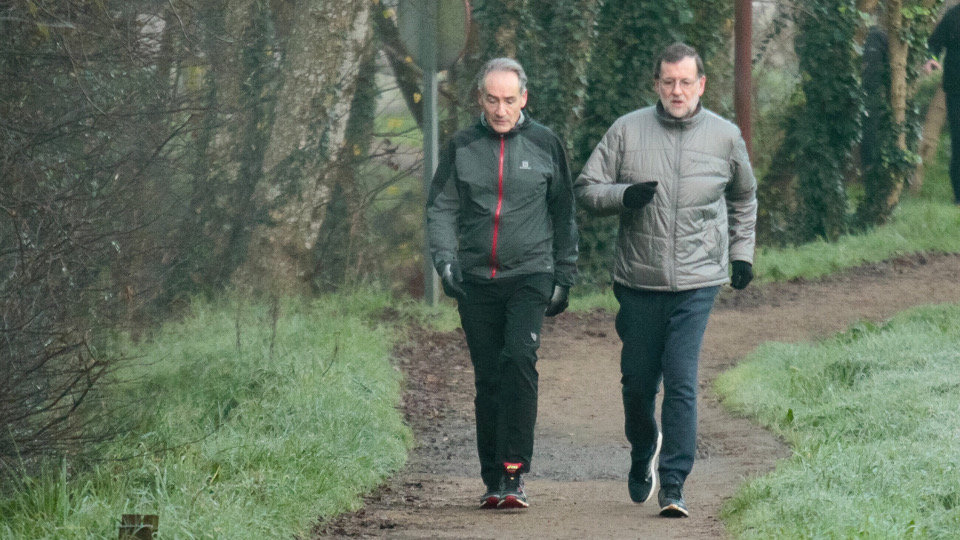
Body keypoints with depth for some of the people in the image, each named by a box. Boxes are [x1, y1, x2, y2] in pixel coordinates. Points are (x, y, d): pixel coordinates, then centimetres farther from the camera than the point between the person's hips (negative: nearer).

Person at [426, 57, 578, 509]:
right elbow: (441, 208, 7)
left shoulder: (545, 145, 5)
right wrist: (444, 259, -10)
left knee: (519, 359, -20)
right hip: (476, 281, 2)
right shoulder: (461, 147, 7)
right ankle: (494, 479, 11)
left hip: (530, 274, -2)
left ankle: (515, 472, -22)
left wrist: (564, 277, 9)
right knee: (488, 379, 4)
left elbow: (563, 214, 12)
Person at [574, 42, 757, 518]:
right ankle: (644, 453, 39)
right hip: (639, 282, 1)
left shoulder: (725, 137, 3)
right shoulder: (627, 131, -1)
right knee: (637, 381, 11)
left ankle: (673, 484, -8)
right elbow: (586, 189, 2)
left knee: (682, 383, -11)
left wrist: (742, 253, 16)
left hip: (697, 283, -1)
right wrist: (623, 195, -17)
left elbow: (744, 198, 21)